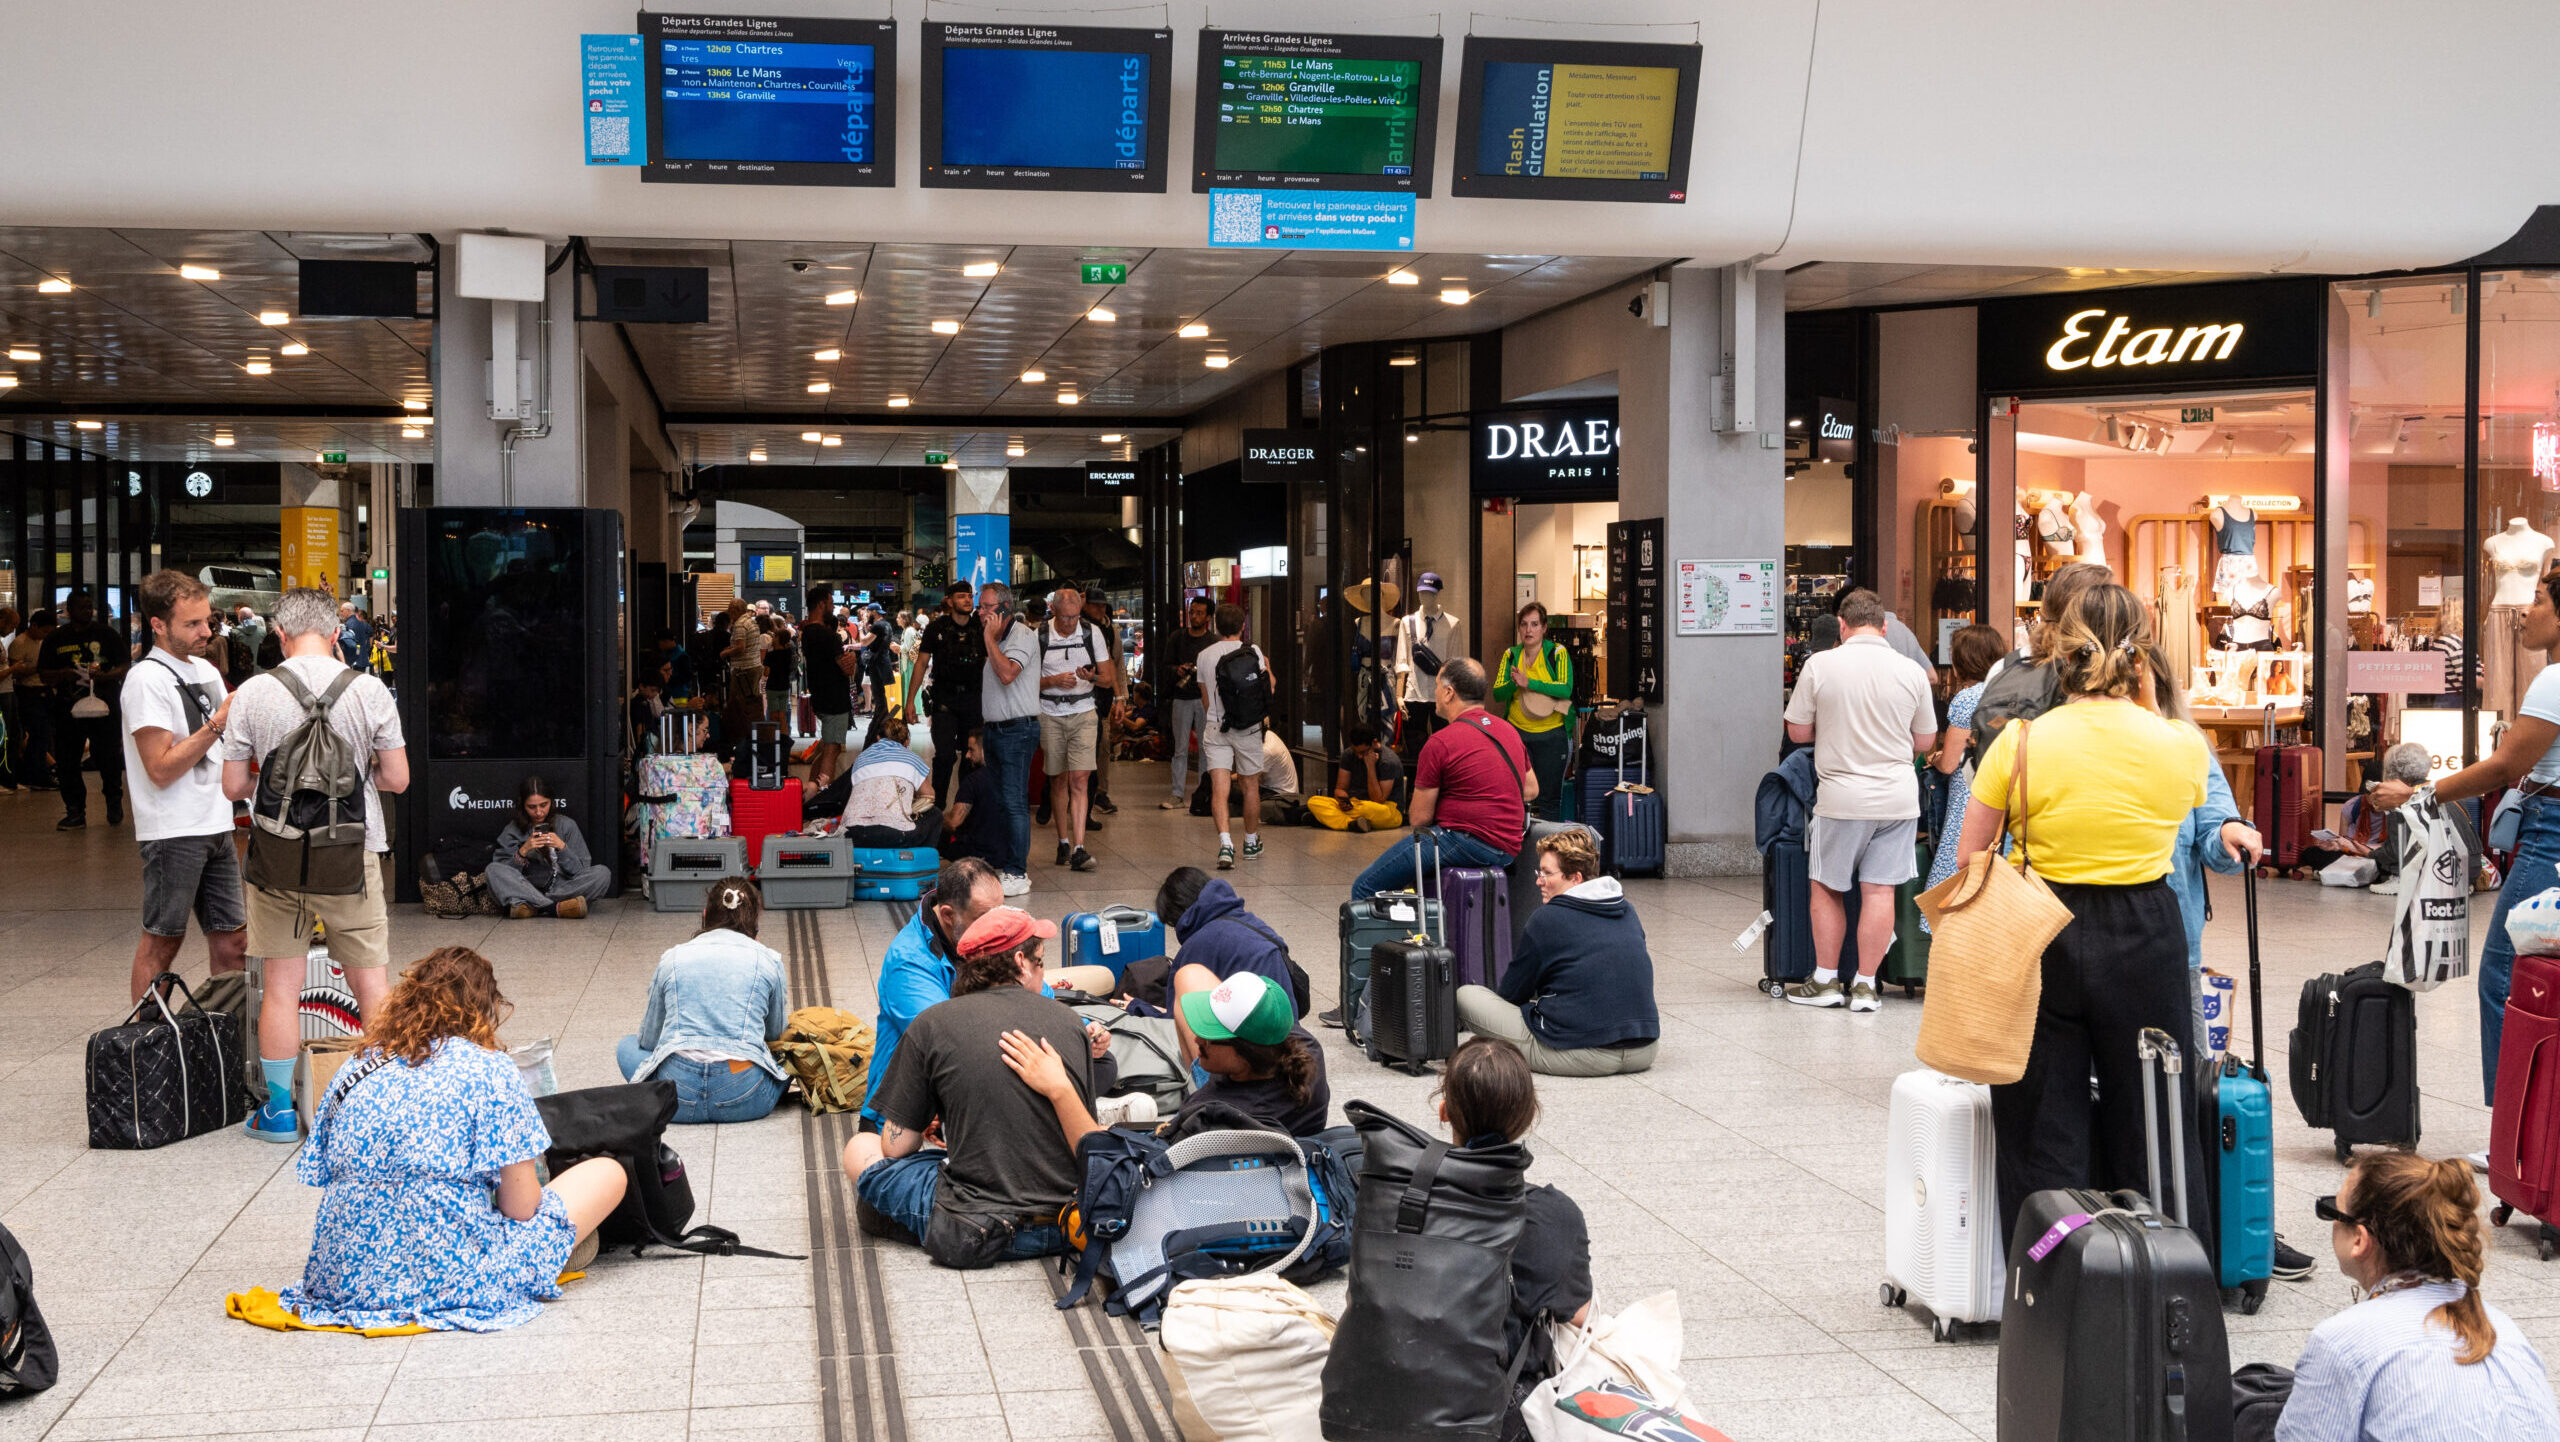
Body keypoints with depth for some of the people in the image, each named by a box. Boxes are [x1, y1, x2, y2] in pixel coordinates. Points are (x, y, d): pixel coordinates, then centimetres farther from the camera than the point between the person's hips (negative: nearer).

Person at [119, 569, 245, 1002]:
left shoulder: (205, 670, 13)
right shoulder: (147, 679, -12)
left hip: (216, 827, 7)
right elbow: (161, 769, -17)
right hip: (173, 831, -7)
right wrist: (218, 723, -20)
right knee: (163, 940, 1)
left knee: (232, 940, 7)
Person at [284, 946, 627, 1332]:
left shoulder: (356, 1067, 9)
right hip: (453, 1277, -7)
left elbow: (321, 1180, 11)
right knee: (607, 1172, 7)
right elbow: (520, 1206, -8)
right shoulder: (490, 1068, -5)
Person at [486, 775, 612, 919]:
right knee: (492, 870, -24)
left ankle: (531, 907, -33)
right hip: (527, 889, 0)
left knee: (603, 873, -24)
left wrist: (562, 847, -15)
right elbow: (501, 874, -1)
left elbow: (581, 871, 0)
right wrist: (522, 852, -15)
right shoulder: (513, 830, 5)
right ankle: (555, 907, -36)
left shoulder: (566, 824, 5)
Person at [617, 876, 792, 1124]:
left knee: (627, 1046, 27)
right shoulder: (768, 960, 7)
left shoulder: (671, 958, 11)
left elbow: (648, 1039, 17)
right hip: (743, 1100, 2)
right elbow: (775, 1032, 20)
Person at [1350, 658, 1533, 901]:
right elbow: (1531, 790, 25)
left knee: (1365, 888, -7)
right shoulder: (1510, 731, 13)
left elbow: (1419, 818, -8)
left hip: (1464, 840, -9)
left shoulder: (1441, 743, -11)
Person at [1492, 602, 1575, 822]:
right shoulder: (1511, 655, 7)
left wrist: (1529, 683, -24)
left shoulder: (1557, 652, -4)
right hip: (1517, 733, 3)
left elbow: (1566, 689, -17)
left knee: (1547, 798, 0)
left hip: (1551, 735, -3)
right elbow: (1497, 695, 2)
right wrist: (1513, 684, -20)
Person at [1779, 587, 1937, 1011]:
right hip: (1897, 797, 2)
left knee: (1827, 888, 12)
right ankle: (1865, 986, 9)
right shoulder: (1911, 671, 0)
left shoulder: (1819, 666, -7)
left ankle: (1825, 980, 18)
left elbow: (1797, 732, 0)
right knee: (1879, 891, 5)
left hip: (1841, 797, -2)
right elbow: (1925, 741, 10)